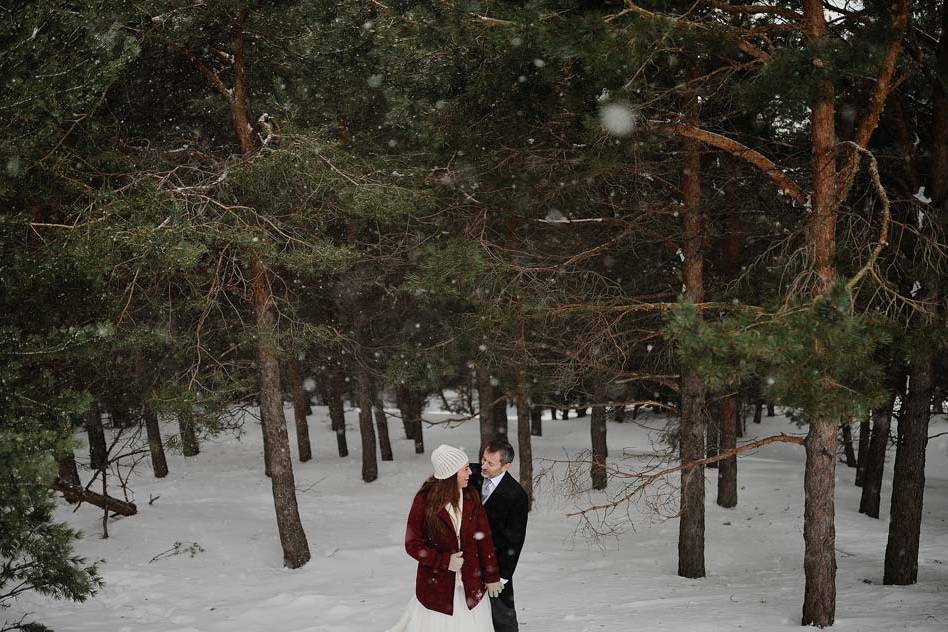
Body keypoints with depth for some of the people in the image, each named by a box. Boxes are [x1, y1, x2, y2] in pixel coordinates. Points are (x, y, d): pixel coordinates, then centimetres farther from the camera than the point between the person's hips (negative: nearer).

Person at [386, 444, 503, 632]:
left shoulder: (471, 499, -2)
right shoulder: (424, 501, -12)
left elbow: (484, 539, 4)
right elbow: (412, 544, -7)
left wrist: (492, 577, 7)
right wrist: (444, 561, -16)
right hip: (436, 585, -3)